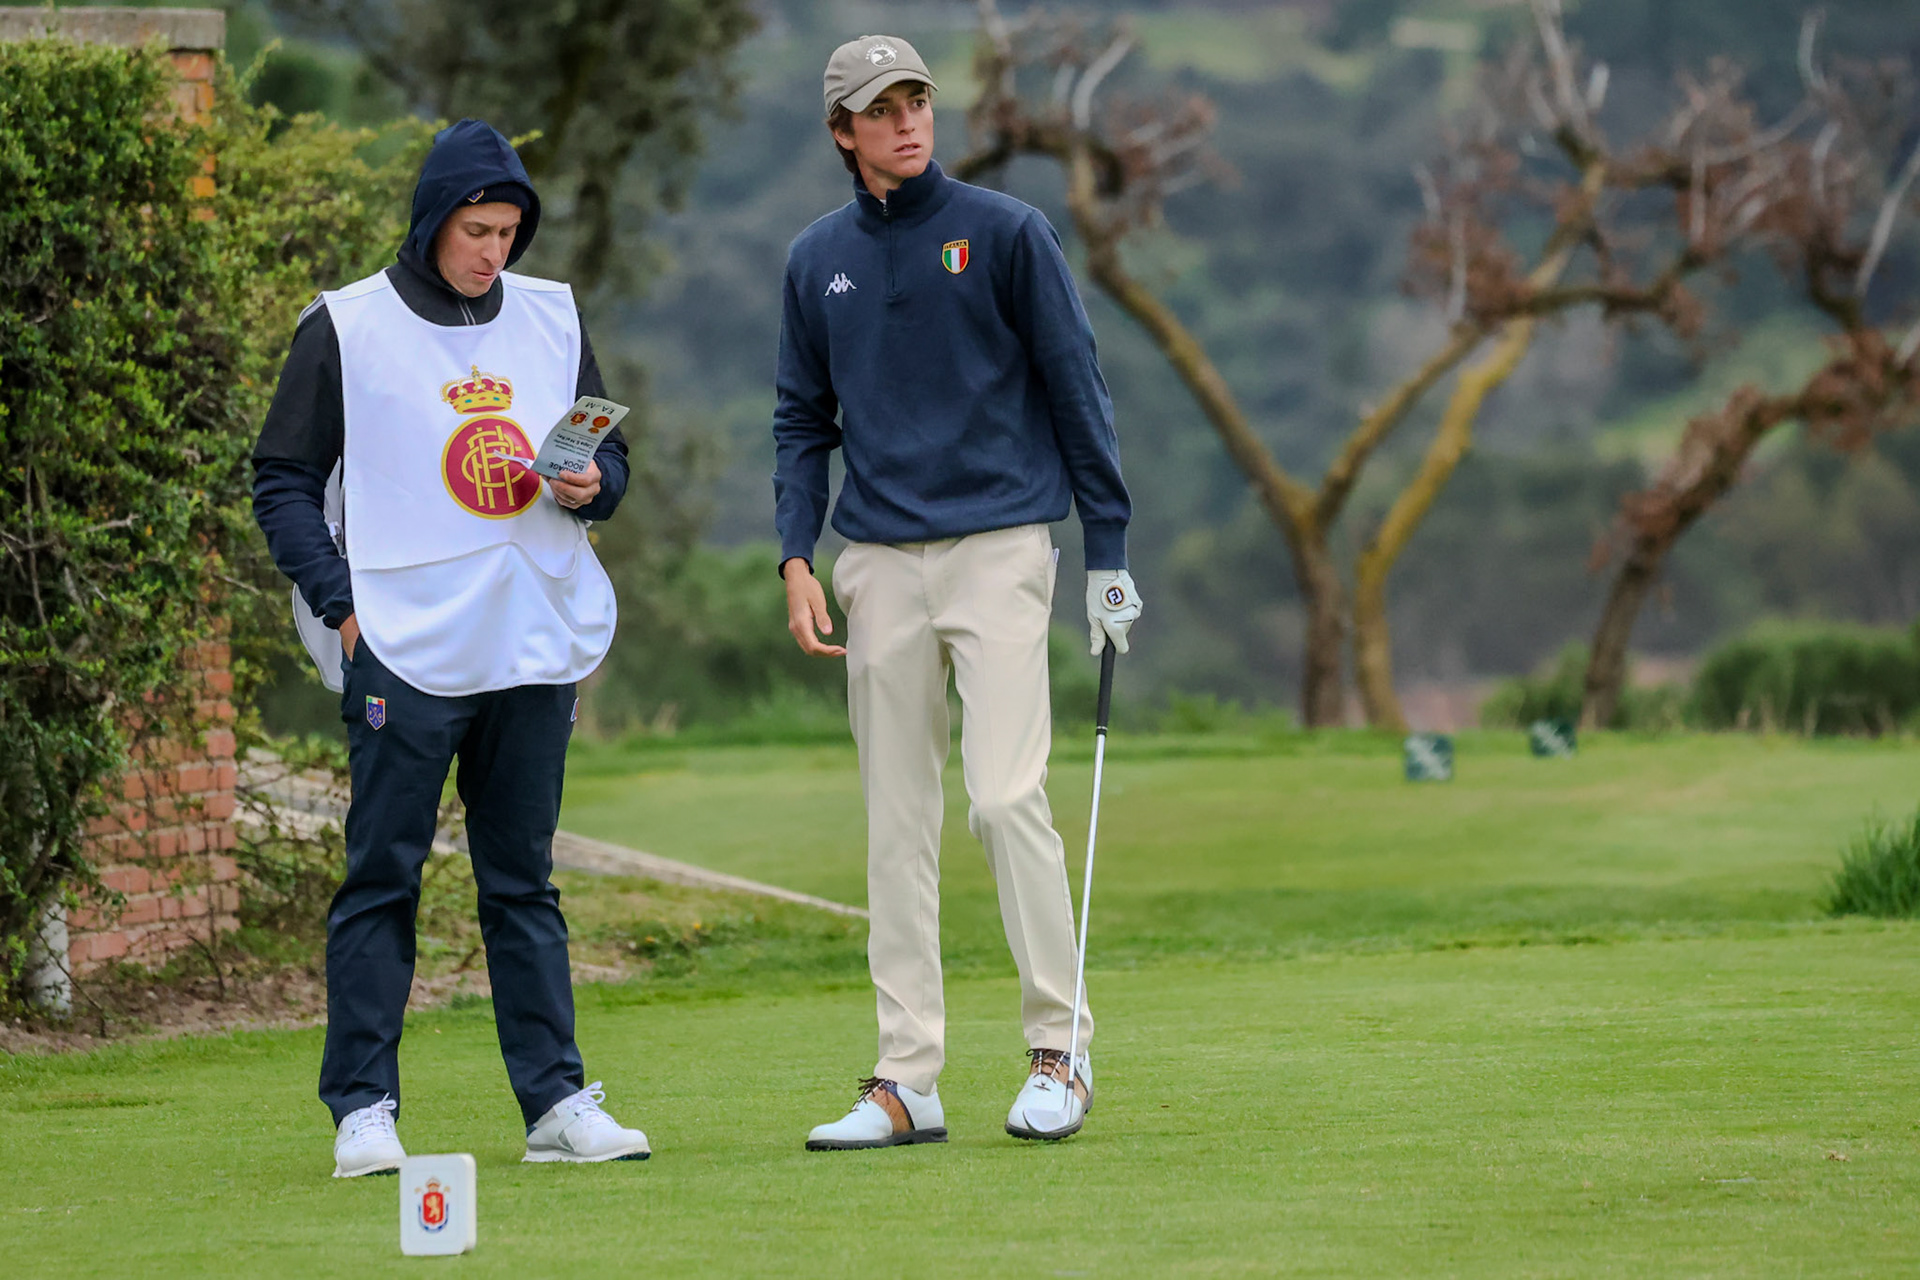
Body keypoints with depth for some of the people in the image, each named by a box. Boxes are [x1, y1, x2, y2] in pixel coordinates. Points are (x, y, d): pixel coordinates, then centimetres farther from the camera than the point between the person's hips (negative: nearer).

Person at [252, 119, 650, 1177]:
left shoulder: (553, 319, 12)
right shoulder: (347, 328, -1)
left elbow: (612, 456, 19)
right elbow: (284, 481, 2)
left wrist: (592, 486, -4)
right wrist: (340, 602, -8)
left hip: (536, 645, 4)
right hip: (406, 652, -4)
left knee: (523, 881, 8)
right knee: (381, 879, -1)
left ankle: (557, 1100, 9)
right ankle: (363, 1109, 2)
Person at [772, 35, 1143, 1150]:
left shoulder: (1005, 233, 0)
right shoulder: (818, 260, 11)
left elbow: (1077, 389, 1)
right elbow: (804, 420, 16)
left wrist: (1110, 550, -2)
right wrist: (797, 562, 3)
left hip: (1001, 548, -4)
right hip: (880, 565, 4)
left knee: (1007, 797, -13)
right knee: (898, 823, 3)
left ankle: (1061, 1053, -4)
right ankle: (907, 1079, 5)